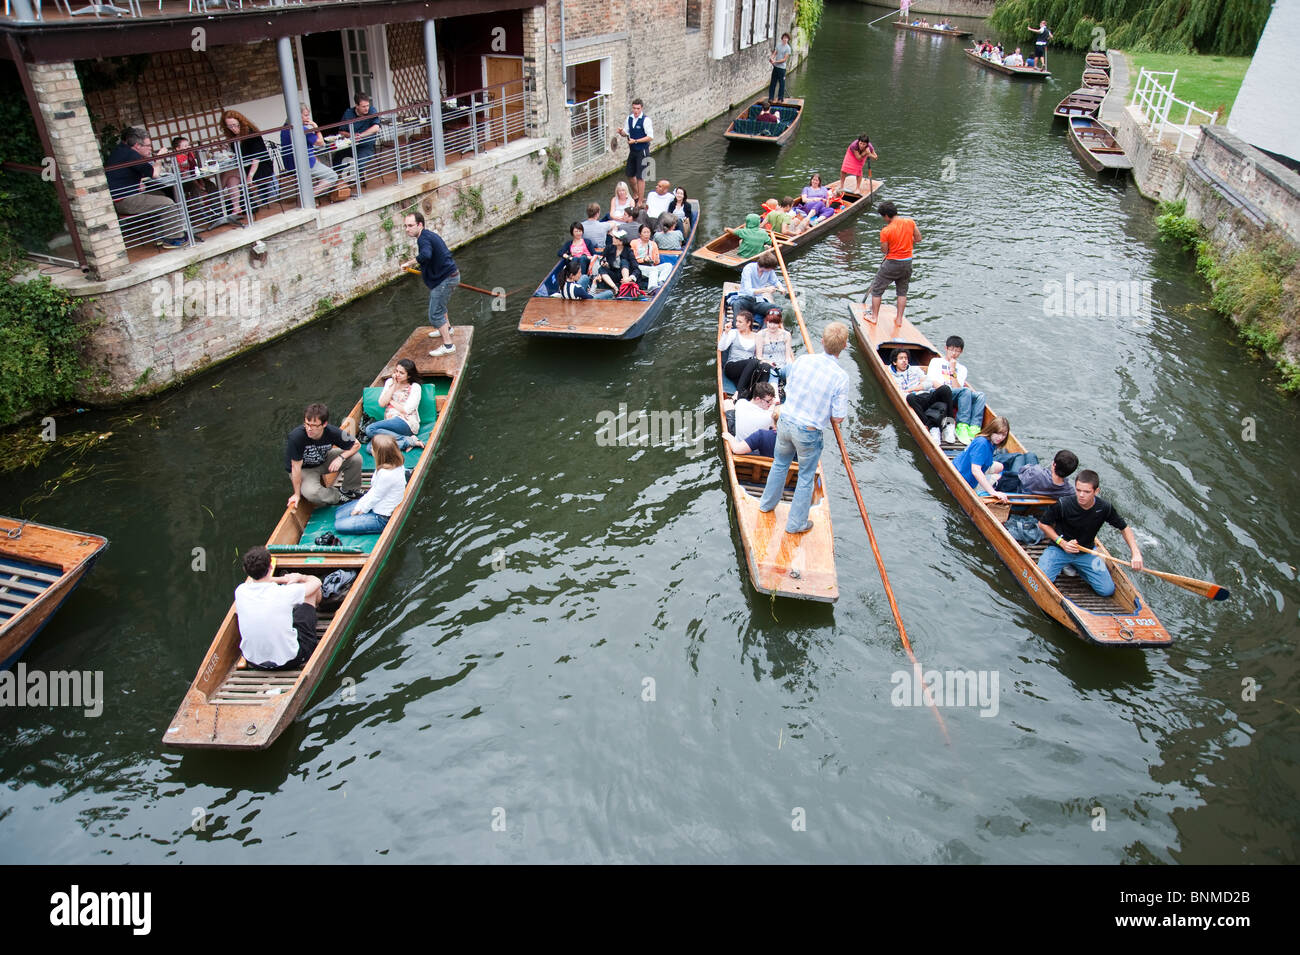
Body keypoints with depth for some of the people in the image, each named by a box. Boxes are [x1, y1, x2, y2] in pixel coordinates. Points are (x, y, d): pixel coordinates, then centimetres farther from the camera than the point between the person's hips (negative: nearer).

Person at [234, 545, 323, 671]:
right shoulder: (285, 593, -24)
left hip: (253, 662, 4)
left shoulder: (240, 591, -13)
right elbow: (316, 581, -2)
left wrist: (282, 579, 21)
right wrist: (299, 577, 18)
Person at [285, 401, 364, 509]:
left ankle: (350, 491, 8)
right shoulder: (296, 436, -35)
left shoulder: (331, 432, -26)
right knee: (311, 493, -33)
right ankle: (338, 496, 1)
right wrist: (297, 494, -17)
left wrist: (341, 457, -28)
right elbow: (296, 467, -25)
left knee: (356, 458, -18)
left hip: (324, 460, 3)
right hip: (304, 469, -3)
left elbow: (356, 444, -11)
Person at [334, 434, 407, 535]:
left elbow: (375, 497, -20)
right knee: (338, 513, 16)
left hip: (382, 519, -10)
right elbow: (373, 490, 3)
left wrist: (361, 510, -2)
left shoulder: (387, 474, -35)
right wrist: (358, 507, 3)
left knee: (339, 525, -7)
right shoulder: (394, 463, -6)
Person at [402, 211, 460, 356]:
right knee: (436, 302, 32)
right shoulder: (429, 235, 10)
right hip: (449, 275, 11)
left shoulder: (424, 238, -22)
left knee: (435, 314, -7)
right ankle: (446, 328, 52)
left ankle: (448, 345, -1)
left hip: (446, 279, -11)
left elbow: (426, 255, -43)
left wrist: (410, 263, -27)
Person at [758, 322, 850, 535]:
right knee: (806, 477, 16)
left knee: (780, 463, 28)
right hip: (809, 433, -4)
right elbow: (837, 418, -14)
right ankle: (796, 523, 29)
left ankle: (767, 503, 47)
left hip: (785, 422, 4)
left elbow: (788, 390, 4)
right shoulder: (841, 376, -20)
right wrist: (824, 411, 5)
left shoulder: (802, 360, -10)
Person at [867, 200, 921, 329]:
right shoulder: (910, 222, -4)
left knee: (877, 289, 12)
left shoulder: (886, 231, -19)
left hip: (892, 263, -5)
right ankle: (899, 319, 21)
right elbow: (918, 238, 6)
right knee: (902, 291, 18)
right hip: (908, 262, 5)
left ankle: (874, 317, 17)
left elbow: (884, 250, -11)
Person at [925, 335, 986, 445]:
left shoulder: (962, 369, 27)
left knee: (980, 395, -22)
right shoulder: (936, 362, 20)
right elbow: (933, 383, 3)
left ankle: (974, 429, -39)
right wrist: (947, 390, -13)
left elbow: (957, 388, 8)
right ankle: (961, 427, -40)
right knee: (965, 391, -30)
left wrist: (953, 371, 1)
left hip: (954, 400, 4)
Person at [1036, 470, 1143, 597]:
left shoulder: (1104, 508, -14)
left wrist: (1136, 553, -13)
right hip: (1059, 549, -3)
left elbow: (1125, 529, 1)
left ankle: (1077, 566, 19)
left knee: (1107, 591, -3)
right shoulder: (1062, 505, -23)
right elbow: (1042, 524, -9)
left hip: (1087, 552, 3)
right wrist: (1062, 543, -20)